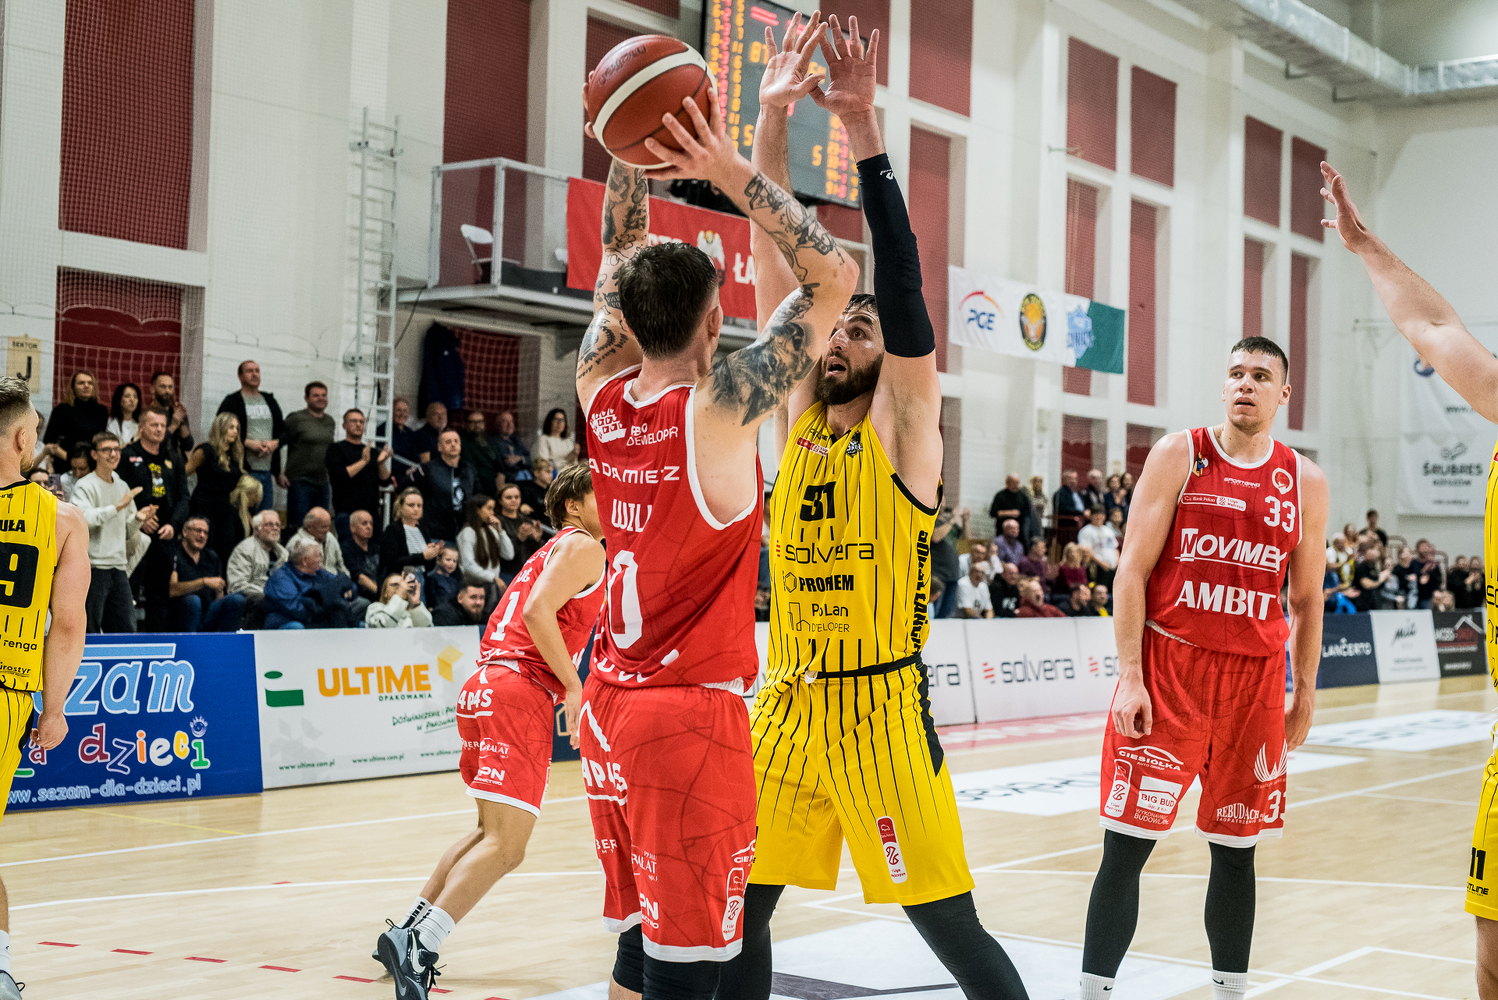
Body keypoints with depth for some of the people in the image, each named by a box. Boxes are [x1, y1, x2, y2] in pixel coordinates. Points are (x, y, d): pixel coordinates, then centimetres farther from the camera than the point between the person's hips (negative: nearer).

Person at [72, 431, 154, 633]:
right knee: (88, 633, -4)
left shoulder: (123, 486, 16)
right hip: (93, 568, -7)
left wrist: (137, 518, 1)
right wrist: (118, 506, -25)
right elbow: (84, 518, -23)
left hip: (119, 569, 7)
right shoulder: (85, 486, -5)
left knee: (127, 629, 7)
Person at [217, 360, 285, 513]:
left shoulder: (270, 401, 20)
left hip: (268, 470, 6)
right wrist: (249, 443, -16)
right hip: (245, 470, -6)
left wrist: (274, 443, -3)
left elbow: (283, 430, 19)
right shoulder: (232, 402, 1)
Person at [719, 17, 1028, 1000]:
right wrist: (773, 119, -3)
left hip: (881, 707, -5)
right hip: (787, 703, 5)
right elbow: (778, 265, 3)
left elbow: (902, 280, -16)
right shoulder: (796, 419, 9)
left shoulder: (905, 428, -4)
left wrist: (865, 128, -21)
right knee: (739, 910, 9)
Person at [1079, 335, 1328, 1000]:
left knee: (1236, 852, 10)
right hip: (1167, 668, -3)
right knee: (1126, 847, -5)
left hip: (1255, 681, 3)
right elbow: (1133, 570, -4)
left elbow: (1305, 599, 14)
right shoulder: (1179, 455, -1)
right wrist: (1130, 677, -11)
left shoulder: (1305, 482, 7)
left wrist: (1304, 695, 11)